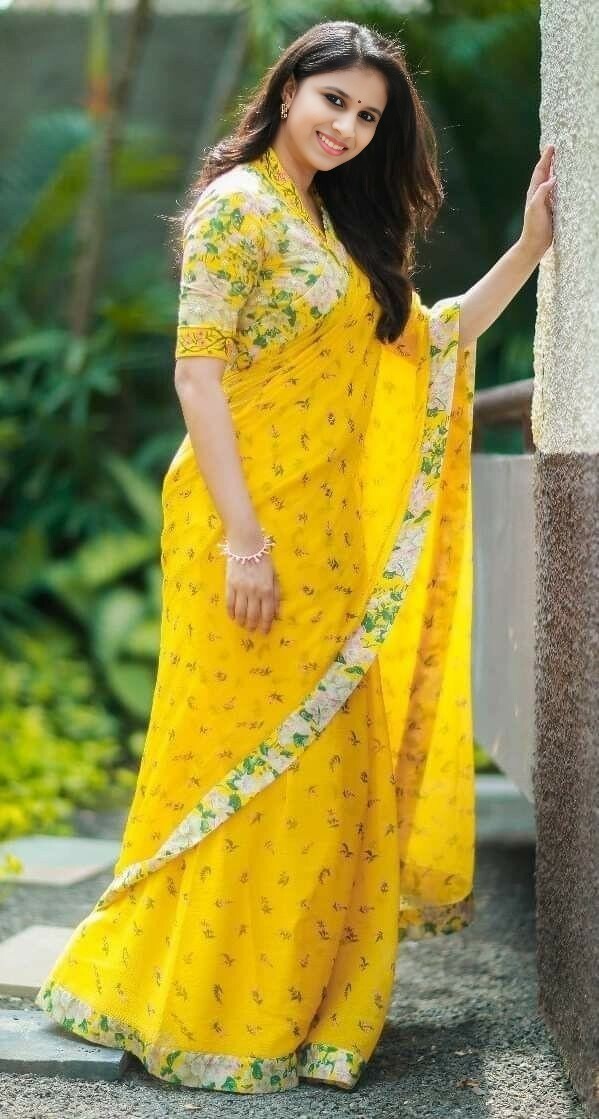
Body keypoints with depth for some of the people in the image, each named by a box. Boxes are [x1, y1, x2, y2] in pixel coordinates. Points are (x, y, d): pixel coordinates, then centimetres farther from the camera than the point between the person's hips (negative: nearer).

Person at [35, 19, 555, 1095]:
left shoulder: (339, 223, 16)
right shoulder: (238, 205, -9)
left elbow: (432, 340, 20)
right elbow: (197, 371, -15)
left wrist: (530, 246, 13)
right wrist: (242, 537, -21)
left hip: (329, 531, 8)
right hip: (251, 526, -8)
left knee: (321, 763, 11)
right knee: (252, 763, -3)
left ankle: (288, 998, 23)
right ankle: (202, 1011, 10)